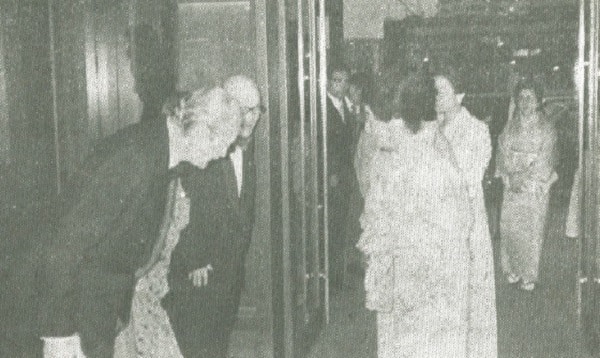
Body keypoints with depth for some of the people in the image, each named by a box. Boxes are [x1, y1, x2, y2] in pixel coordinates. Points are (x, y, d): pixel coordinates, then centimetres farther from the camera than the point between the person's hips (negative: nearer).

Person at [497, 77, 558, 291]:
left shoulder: (546, 129, -1)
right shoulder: (510, 127, 8)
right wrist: (511, 176, -12)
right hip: (512, 186, 3)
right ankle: (512, 270, 14)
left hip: (535, 186, -3)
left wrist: (524, 177, -14)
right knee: (508, 227, 0)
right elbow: (503, 153, 3)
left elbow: (544, 159, -6)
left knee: (532, 231, -2)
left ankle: (529, 276, 7)